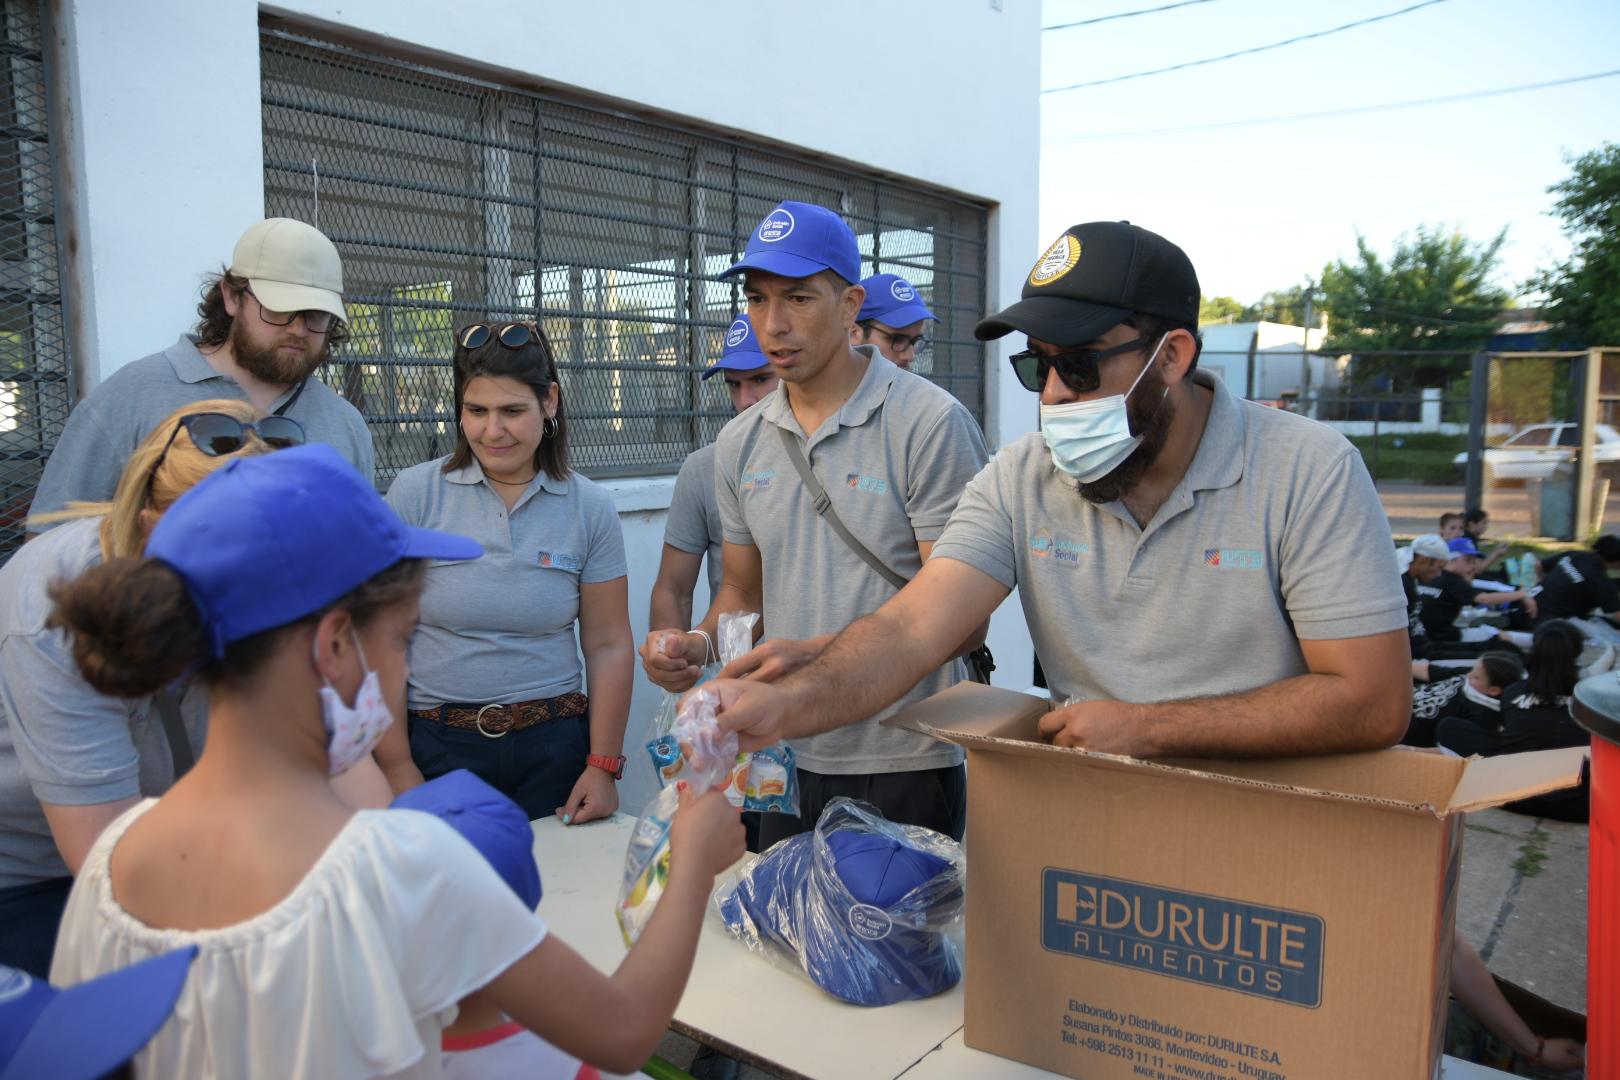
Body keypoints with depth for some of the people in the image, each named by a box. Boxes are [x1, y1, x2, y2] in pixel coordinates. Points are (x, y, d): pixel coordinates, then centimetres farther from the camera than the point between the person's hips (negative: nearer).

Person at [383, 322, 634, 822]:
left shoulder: (590, 507, 0)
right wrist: (396, 767, -7)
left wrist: (603, 766, -2)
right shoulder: (414, 494, -4)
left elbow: (608, 646, 1)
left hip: (553, 745, 1)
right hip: (438, 745, -1)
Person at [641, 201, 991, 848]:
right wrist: (695, 645, -7)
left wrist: (817, 655, -28)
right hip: (782, 763, 5)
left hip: (904, 766, -5)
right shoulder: (739, 443, 6)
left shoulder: (930, 424, -13)